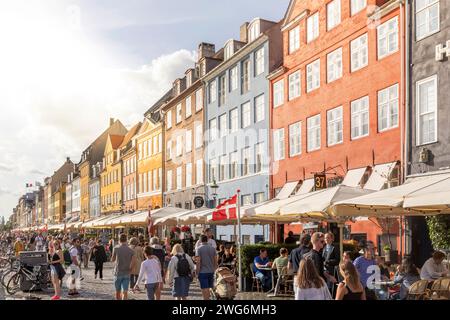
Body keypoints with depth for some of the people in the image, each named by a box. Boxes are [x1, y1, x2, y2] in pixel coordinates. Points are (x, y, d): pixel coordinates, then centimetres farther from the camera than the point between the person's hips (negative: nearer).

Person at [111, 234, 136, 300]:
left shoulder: (116, 249, -5)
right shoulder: (131, 250, 0)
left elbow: (112, 260, 5)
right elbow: (134, 260, -13)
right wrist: (130, 269, -1)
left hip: (118, 273, -1)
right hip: (127, 274, 1)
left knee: (118, 291, 15)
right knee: (125, 292, -1)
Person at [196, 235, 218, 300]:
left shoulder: (199, 249, -7)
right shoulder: (213, 248, 5)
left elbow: (198, 262, -12)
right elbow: (215, 261, 5)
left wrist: (197, 272, -6)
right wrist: (214, 270, 14)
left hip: (202, 272, -4)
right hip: (211, 271, 4)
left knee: (204, 289, -2)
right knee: (209, 288, 14)